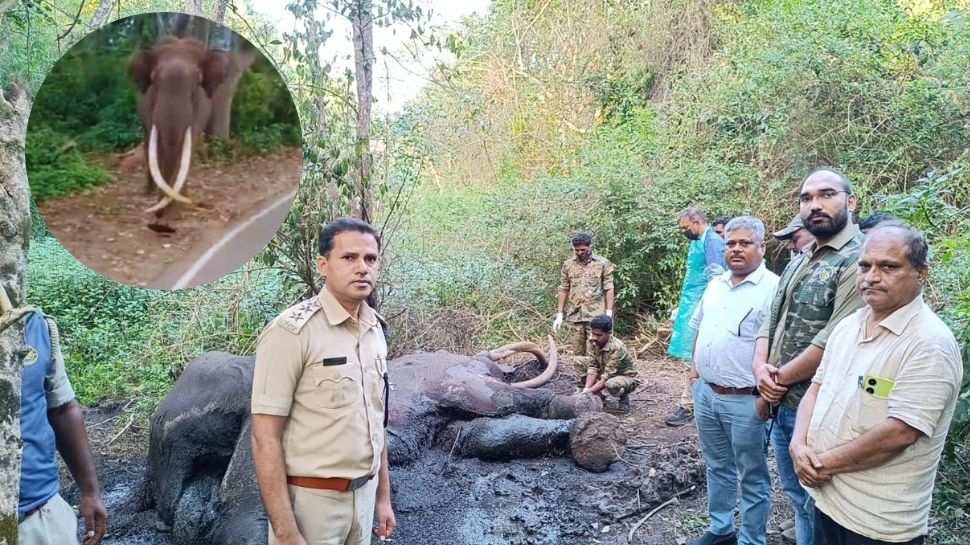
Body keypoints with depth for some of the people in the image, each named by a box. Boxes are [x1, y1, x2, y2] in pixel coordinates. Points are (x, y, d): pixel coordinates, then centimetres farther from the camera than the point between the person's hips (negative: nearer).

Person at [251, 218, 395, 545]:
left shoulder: (375, 331, 3)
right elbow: (265, 438, -18)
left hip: (363, 495, 6)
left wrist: (383, 496, 14)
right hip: (310, 500, -6)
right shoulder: (291, 331, -18)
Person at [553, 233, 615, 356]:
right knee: (577, 353, 7)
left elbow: (609, 289, -1)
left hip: (596, 315, -3)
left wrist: (609, 313, -8)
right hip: (575, 315, 3)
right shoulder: (568, 264, 8)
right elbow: (563, 290, 10)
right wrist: (559, 315, 7)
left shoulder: (603, 263, 0)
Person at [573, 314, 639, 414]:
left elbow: (607, 376, -33)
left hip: (626, 377, -6)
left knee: (611, 384, -41)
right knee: (578, 362, -11)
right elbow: (592, 367, -16)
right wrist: (586, 389, -29)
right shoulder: (591, 342, -15)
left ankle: (623, 398, -4)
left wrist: (589, 391, -38)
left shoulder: (617, 347, -32)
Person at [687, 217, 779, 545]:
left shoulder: (773, 289, -14)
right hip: (705, 393, 7)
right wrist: (696, 367, 12)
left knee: (752, 478, 9)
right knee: (717, 467, 22)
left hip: (745, 401, -7)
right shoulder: (715, 285, 10)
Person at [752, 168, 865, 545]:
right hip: (781, 404, 8)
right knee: (796, 496, 22)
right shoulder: (799, 261, 12)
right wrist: (760, 367, -7)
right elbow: (771, 319, 11)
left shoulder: (858, 260, -16)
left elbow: (835, 341, -24)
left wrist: (779, 379, -13)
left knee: (817, 504, 8)